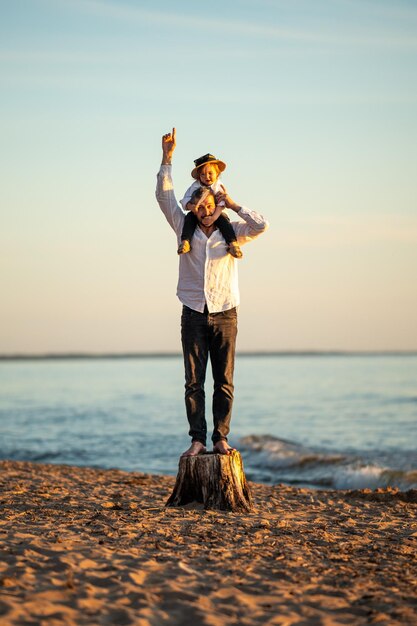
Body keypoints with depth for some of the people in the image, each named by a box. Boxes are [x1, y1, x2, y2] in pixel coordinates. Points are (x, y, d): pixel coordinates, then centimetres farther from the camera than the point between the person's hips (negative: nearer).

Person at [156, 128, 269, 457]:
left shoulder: (231, 233, 7)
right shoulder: (186, 230, 7)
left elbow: (261, 225, -7)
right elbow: (164, 196, 1)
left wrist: (232, 204, -3)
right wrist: (167, 158, -6)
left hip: (225, 315, 0)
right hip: (194, 315, 0)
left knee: (224, 381, 0)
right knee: (194, 382, -1)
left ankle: (221, 438, 4)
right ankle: (198, 439, 1)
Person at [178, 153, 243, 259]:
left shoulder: (219, 187, -9)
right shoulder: (195, 186, -2)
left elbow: (221, 204, -22)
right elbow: (185, 200, -9)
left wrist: (214, 217, -38)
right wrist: (190, 206, -35)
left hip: (215, 214, -2)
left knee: (223, 218, -32)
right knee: (189, 216, -27)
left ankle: (232, 244, -41)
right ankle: (185, 242, -38)